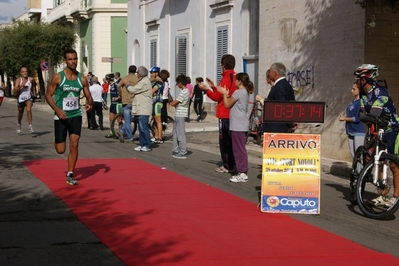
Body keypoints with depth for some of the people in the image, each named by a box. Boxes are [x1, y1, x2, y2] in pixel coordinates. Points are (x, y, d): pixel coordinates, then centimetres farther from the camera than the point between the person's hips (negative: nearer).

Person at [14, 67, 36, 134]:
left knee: (29, 110, -27)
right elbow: (15, 91, -20)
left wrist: (33, 90, 15)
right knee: (20, 113, 18)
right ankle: (18, 124, 47)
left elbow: (34, 85, 20)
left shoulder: (31, 79, -6)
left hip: (29, 98, -1)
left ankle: (30, 126, -26)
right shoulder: (18, 80, -10)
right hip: (21, 99, 1)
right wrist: (21, 86, -31)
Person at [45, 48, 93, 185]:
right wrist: (57, 110, -18)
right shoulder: (58, 77, -9)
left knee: (74, 145, -10)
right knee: (60, 150, 1)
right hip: (61, 116, -2)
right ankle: (57, 142, 40)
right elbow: (48, 95, -4)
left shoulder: (82, 79, 0)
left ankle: (70, 175, 4)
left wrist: (89, 103, -15)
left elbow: (88, 97, 8)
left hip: (76, 115, 2)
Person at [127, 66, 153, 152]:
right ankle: (142, 144, 18)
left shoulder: (144, 82, -16)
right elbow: (136, 90, 21)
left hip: (144, 109, -11)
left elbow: (133, 90, -14)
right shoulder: (144, 81, 19)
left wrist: (128, 86, 4)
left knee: (144, 127, -9)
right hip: (142, 109, 11)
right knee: (141, 127, 13)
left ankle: (147, 145, -5)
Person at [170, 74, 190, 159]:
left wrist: (172, 103, 3)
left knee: (180, 134, -6)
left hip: (180, 115, -10)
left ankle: (183, 153, -2)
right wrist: (175, 103, -4)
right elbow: (176, 103, 16)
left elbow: (173, 104, -18)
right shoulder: (186, 91, 14)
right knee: (175, 133, 15)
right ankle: (175, 151, 21)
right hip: (178, 115, 10)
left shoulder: (183, 92, -18)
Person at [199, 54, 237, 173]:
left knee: (224, 140, -3)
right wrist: (213, 87, 19)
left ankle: (227, 165, -2)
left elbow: (217, 97, -11)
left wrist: (206, 89, 1)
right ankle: (232, 164, 17)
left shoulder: (226, 78, -14)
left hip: (225, 115, -9)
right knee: (231, 139, 13)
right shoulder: (235, 77, 12)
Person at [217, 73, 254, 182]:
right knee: (241, 149, 13)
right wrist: (226, 94, 10)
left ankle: (242, 174, -7)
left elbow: (227, 104, -7)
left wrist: (224, 93, 5)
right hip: (242, 124, 10)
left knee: (239, 149, -8)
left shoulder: (238, 92, -14)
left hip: (238, 125, -10)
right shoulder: (245, 92, 16)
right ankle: (243, 172, 16)